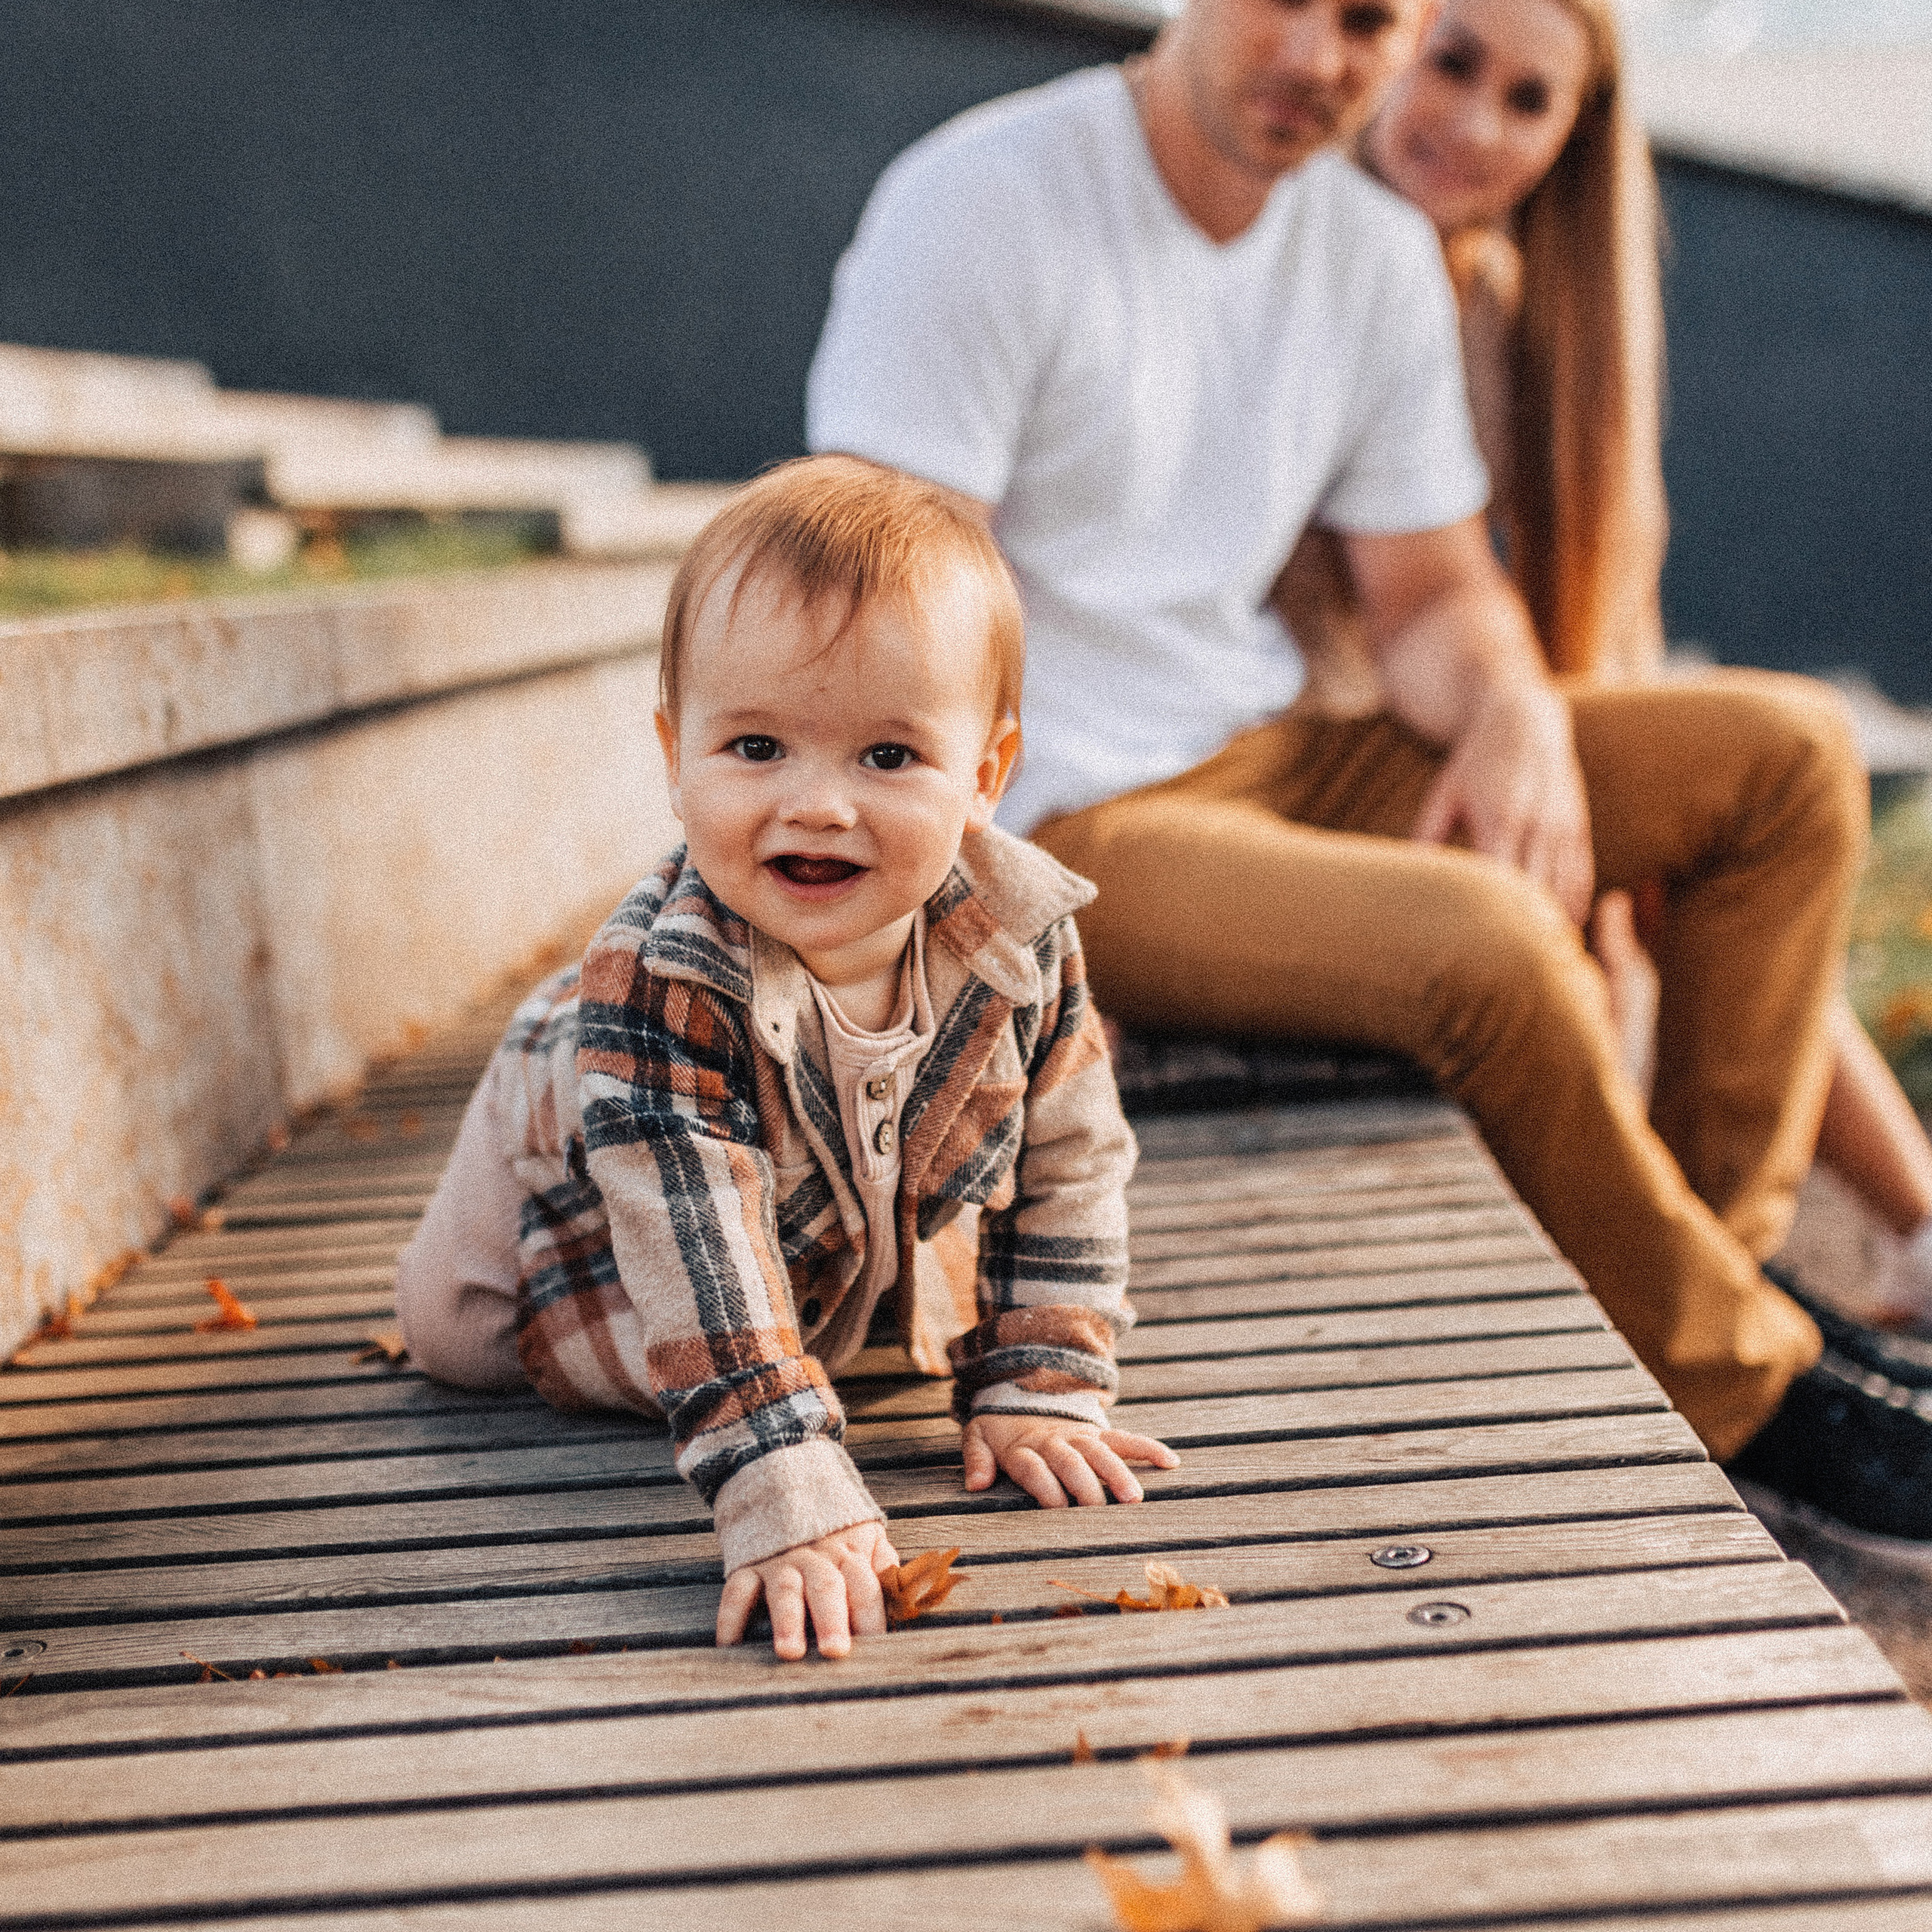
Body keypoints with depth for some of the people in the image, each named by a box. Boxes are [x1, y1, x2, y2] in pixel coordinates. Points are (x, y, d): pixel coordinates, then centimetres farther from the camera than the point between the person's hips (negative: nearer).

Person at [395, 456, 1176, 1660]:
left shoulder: (1021, 941, -34)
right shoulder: (659, 985, -48)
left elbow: (1066, 1168, -21)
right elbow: (699, 1258, -50)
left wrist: (1033, 1393, -25)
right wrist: (790, 1502, -57)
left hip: (878, 1216, 3)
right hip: (584, 1161, -2)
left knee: (932, 1311, 27)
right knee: (453, 1329, 20)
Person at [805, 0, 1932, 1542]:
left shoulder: (1379, 256, 9)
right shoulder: (980, 205, -12)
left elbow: (1433, 597, 12)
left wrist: (1518, 716, -11)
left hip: (1277, 759, 8)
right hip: (1059, 832, -7)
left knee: (1789, 754, 0)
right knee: (1485, 943, -32)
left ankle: (1719, 1262, 4)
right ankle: (1743, 1385, -6)